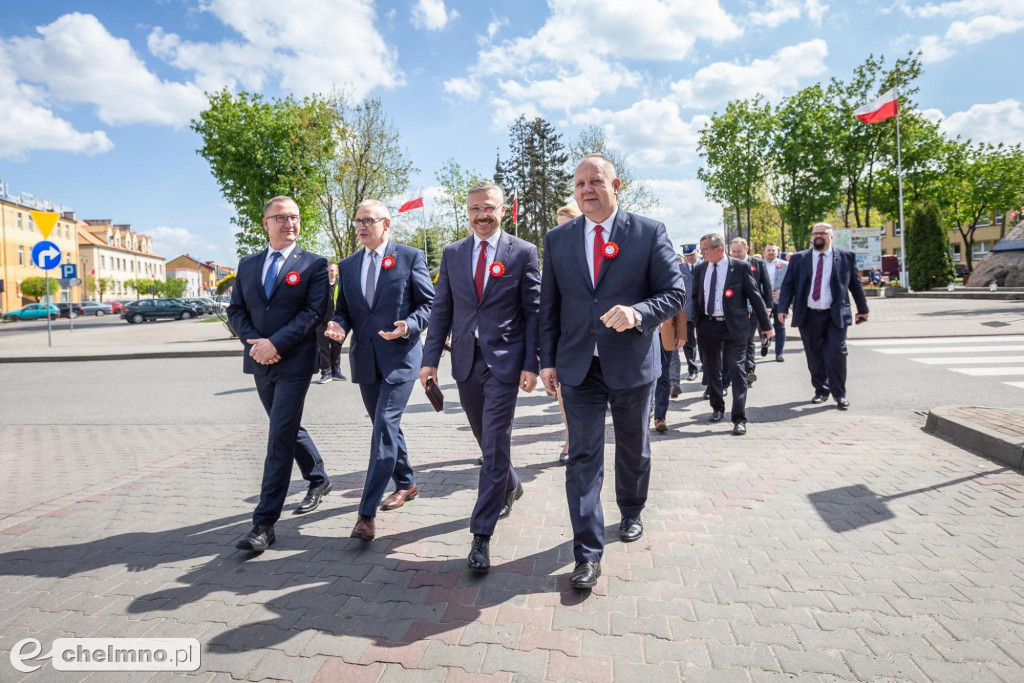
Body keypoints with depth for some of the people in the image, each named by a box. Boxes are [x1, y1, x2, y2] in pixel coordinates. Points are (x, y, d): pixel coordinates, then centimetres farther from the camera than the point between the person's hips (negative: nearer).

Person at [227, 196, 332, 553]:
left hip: (294, 362, -6)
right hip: (260, 362, 6)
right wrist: (254, 343, -8)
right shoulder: (247, 264, 13)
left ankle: (264, 523, -3)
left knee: (280, 438, -8)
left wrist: (275, 343, -18)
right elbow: (236, 310, 10)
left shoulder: (314, 264, -2)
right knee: (287, 428, 18)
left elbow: (314, 311, -12)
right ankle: (318, 479, 41)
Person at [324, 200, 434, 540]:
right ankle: (406, 483, 36)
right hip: (365, 359, 6)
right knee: (385, 426, 16)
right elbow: (343, 309, 15)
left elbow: (429, 303, -2)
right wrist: (339, 326, -8)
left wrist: (409, 326, -20)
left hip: (400, 357, -6)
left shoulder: (410, 257, -2)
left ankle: (367, 512, -7)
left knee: (385, 426, -11)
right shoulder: (347, 265, 12)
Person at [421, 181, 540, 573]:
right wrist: (430, 358, 1)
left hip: (503, 362, -4)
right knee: (487, 442, 17)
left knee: (494, 447, -4)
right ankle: (510, 487, 45)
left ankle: (481, 534, 4)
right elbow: (441, 310, 8)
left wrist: (532, 364, -9)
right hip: (466, 362, 4)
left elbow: (534, 312, -3)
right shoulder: (452, 253, 8)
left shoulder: (523, 252, -2)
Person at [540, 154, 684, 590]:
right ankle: (587, 555, 8)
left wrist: (638, 313, -25)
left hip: (631, 364, 0)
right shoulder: (557, 239, 4)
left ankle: (631, 513, 46)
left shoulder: (650, 233, -4)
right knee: (583, 457, -1)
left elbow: (674, 293, -5)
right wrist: (548, 359, 1)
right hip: (578, 367, 1)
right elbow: (549, 305, 6)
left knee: (633, 448, 19)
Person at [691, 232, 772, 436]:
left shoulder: (740, 268, -5)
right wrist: (696, 322, 7)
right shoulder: (700, 270, 6)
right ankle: (717, 408, 32)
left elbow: (755, 296, -2)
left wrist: (766, 325, 0)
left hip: (734, 327, -4)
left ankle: (739, 419, -4)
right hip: (708, 326, 4)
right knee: (712, 370, 14)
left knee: (737, 370, -7)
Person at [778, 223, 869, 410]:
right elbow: (788, 285, 4)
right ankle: (821, 391, 23)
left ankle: (839, 393, 10)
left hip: (835, 316, -1)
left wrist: (862, 309, 14)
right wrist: (783, 308, -8)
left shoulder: (846, 257, 5)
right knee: (815, 357, 7)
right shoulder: (798, 259, 6)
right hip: (808, 316, 1)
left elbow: (855, 284, 11)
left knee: (835, 355, -8)